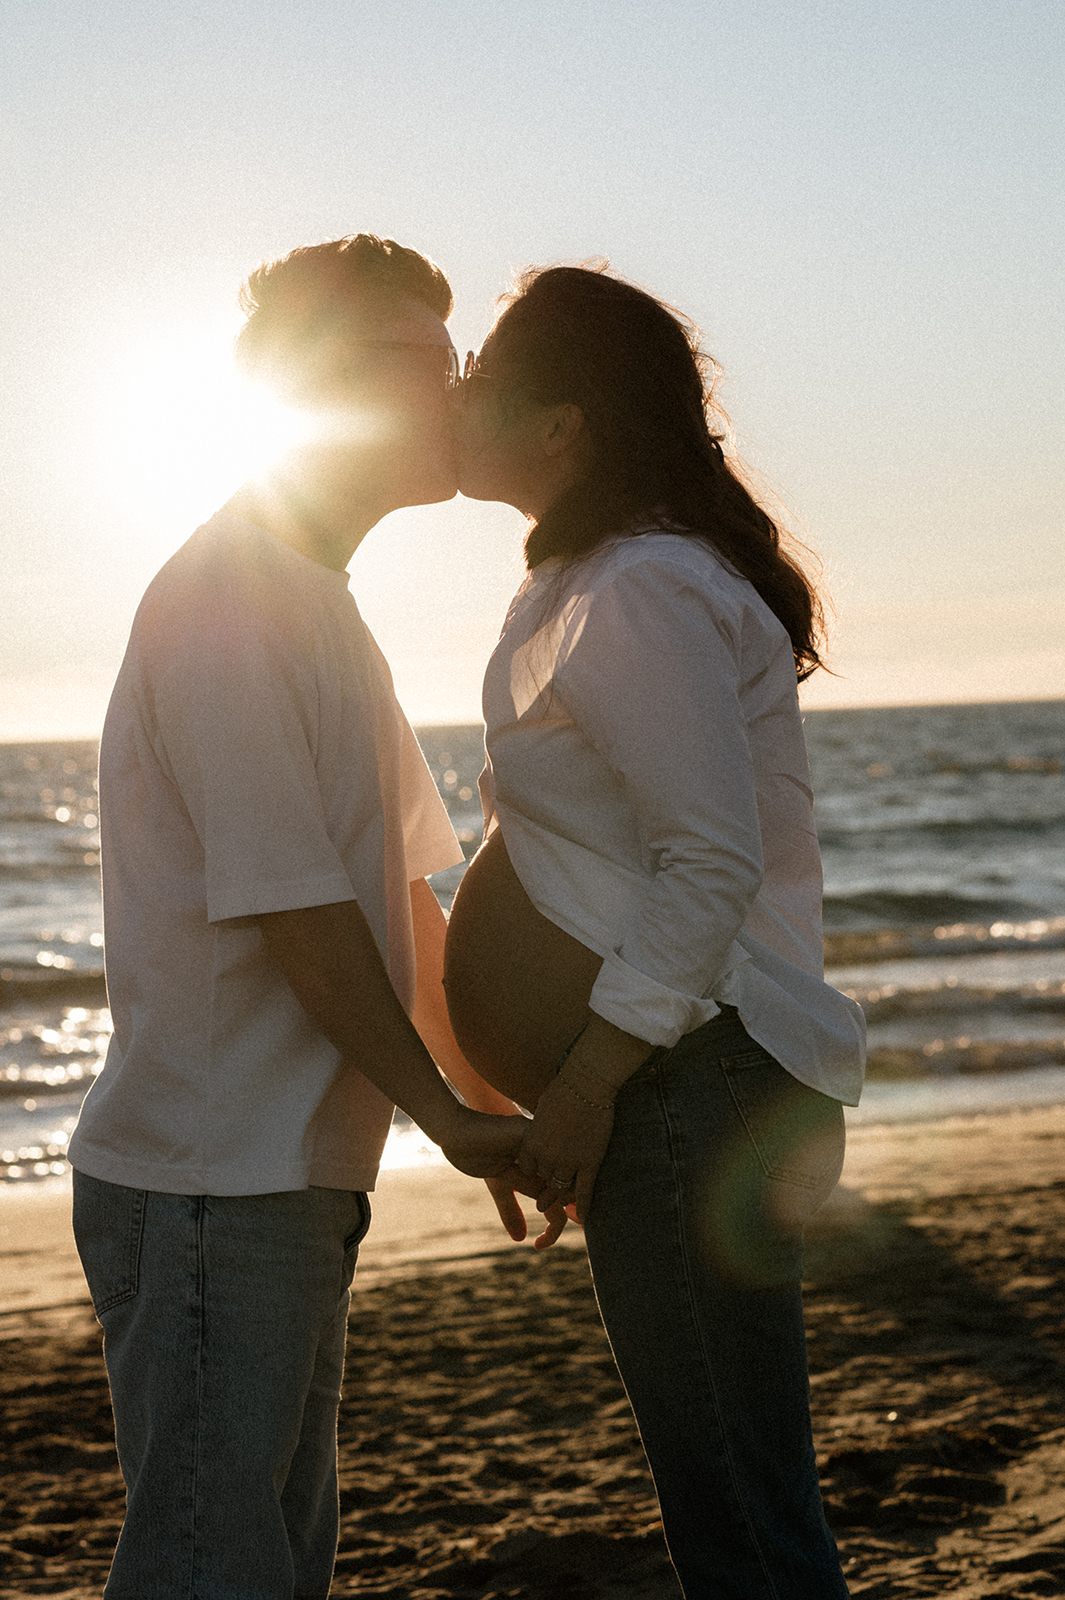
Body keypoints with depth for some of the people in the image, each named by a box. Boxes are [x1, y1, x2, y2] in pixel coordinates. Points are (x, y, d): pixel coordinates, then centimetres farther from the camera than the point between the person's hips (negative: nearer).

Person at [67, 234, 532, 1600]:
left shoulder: (319, 606, 17)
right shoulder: (226, 604, -15)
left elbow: (403, 891, 18)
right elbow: (294, 912, -19)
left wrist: (501, 1096, 14)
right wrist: (448, 1115, -11)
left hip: (292, 1179, 10)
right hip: (209, 1190, -10)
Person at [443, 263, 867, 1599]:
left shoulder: (641, 592, -16)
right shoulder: (595, 582, 16)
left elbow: (715, 863, -22)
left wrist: (585, 1085, -18)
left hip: (696, 1081, -11)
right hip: (693, 1078, 11)